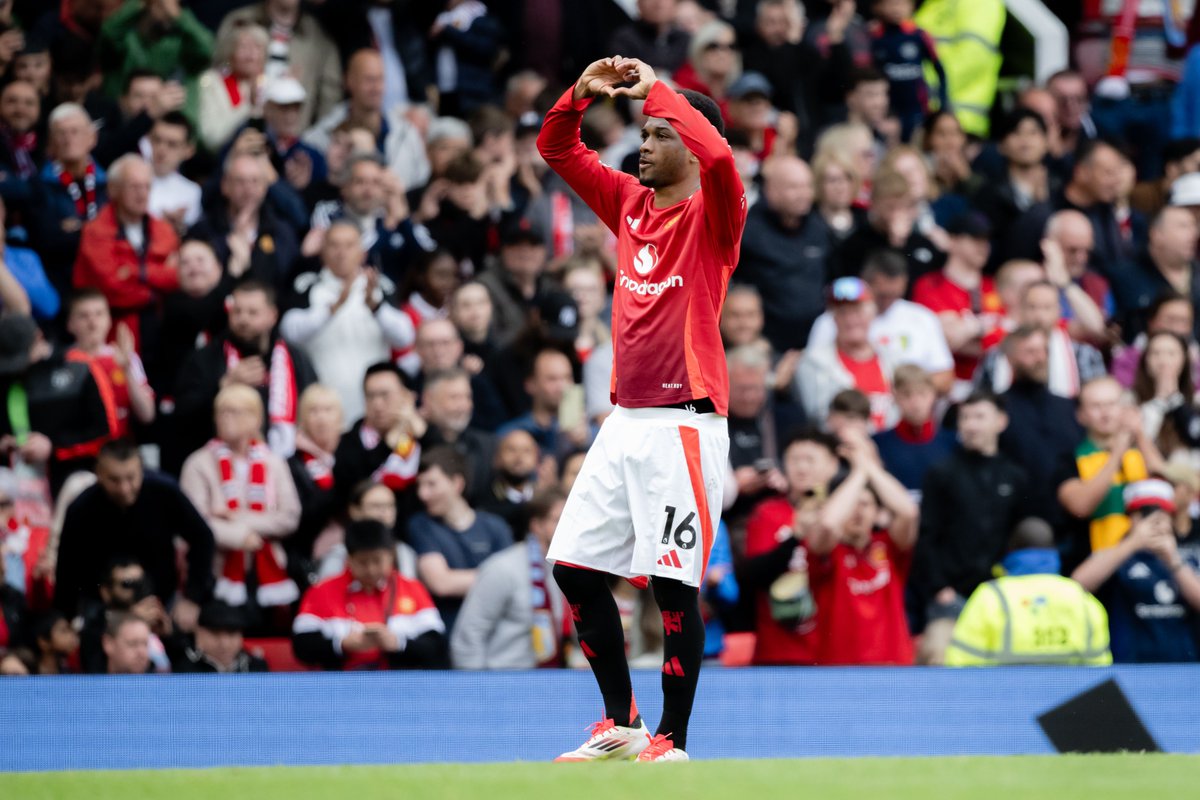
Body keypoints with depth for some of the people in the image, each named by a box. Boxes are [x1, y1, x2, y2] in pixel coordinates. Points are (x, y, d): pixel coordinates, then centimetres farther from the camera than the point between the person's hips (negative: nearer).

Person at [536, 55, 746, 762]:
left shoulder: (713, 214, -7)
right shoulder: (630, 204, 13)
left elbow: (718, 155, -29)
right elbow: (557, 149, 18)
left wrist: (656, 89, -19)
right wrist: (583, 92, 0)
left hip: (684, 424, -8)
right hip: (625, 421, 8)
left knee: (675, 584, -8)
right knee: (575, 569, 7)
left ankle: (673, 740, 0)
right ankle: (621, 724, 18)